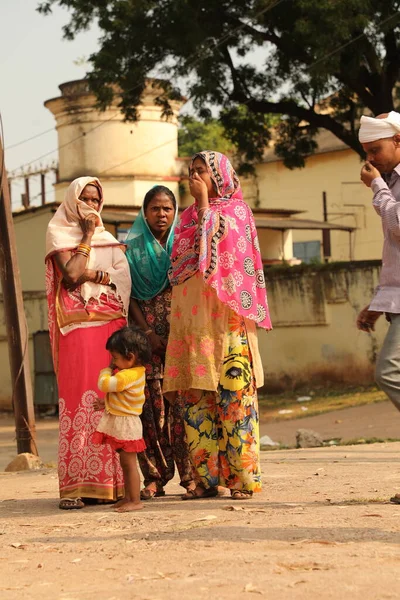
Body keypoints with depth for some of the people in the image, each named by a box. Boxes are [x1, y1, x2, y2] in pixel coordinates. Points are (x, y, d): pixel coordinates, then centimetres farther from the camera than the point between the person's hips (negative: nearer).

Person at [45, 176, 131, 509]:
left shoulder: (109, 240, 20)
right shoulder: (58, 234, 8)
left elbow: (125, 281, 7)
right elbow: (70, 275, -9)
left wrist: (92, 274, -8)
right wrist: (86, 237, -3)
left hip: (112, 326, 4)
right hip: (77, 329, -4)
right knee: (79, 400, -11)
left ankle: (111, 482, -1)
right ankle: (76, 486, -12)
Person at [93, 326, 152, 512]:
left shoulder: (127, 376, -24)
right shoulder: (136, 372, 9)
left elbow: (104, 384, -24)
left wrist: (107, 370, -6)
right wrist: (106, 403, 10)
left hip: (126, 424, -11)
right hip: (120, 422, 11)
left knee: (129, 463, -5)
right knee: (126, 463, 16)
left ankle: (135, 501, -1)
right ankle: (128, 497, 25)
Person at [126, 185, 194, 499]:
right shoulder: (132, 249, 9)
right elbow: (130, 296, 3)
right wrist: (148, 333, -9)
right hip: (146, 335, 0)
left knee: (182, 400, -8)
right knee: (152, 403, -4)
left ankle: (191, 474, -7)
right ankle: (155, 478, -2)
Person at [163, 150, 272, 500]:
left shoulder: (235, 209, 4)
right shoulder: (189, 216, 20)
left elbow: (215, 243, -12)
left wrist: (204, 203, -5)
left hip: (225, 313, -6)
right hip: (190, 314, 6)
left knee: (233, 391, -9)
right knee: (196, 394, 1)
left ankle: (242, 476, -6)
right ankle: (206, 476, 4)